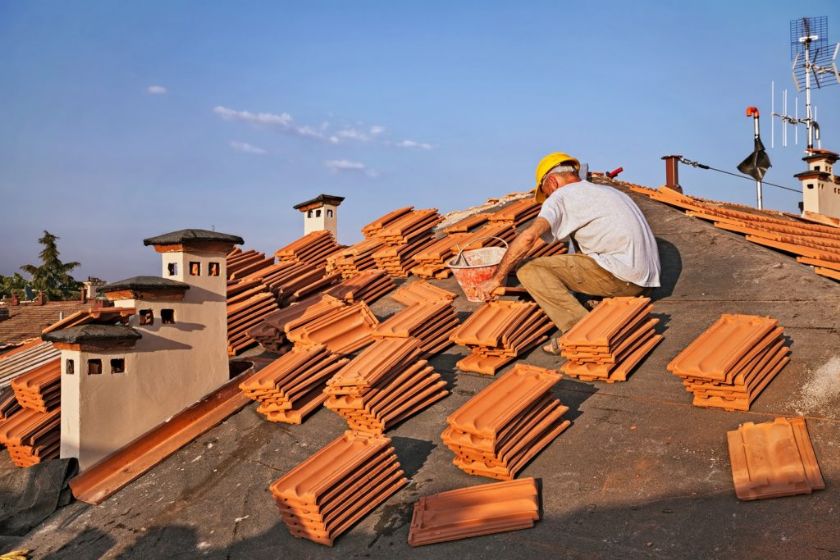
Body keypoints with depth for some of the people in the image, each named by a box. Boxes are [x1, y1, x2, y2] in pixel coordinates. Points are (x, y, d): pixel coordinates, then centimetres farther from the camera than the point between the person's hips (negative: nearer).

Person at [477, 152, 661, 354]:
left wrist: (497, 278, -6)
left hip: (618, 275, -8)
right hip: (646, 280, 8)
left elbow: (529, 236, -14)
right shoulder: (610, 191, 27)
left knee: (529, 270, -5)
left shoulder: (562, 195, 2)